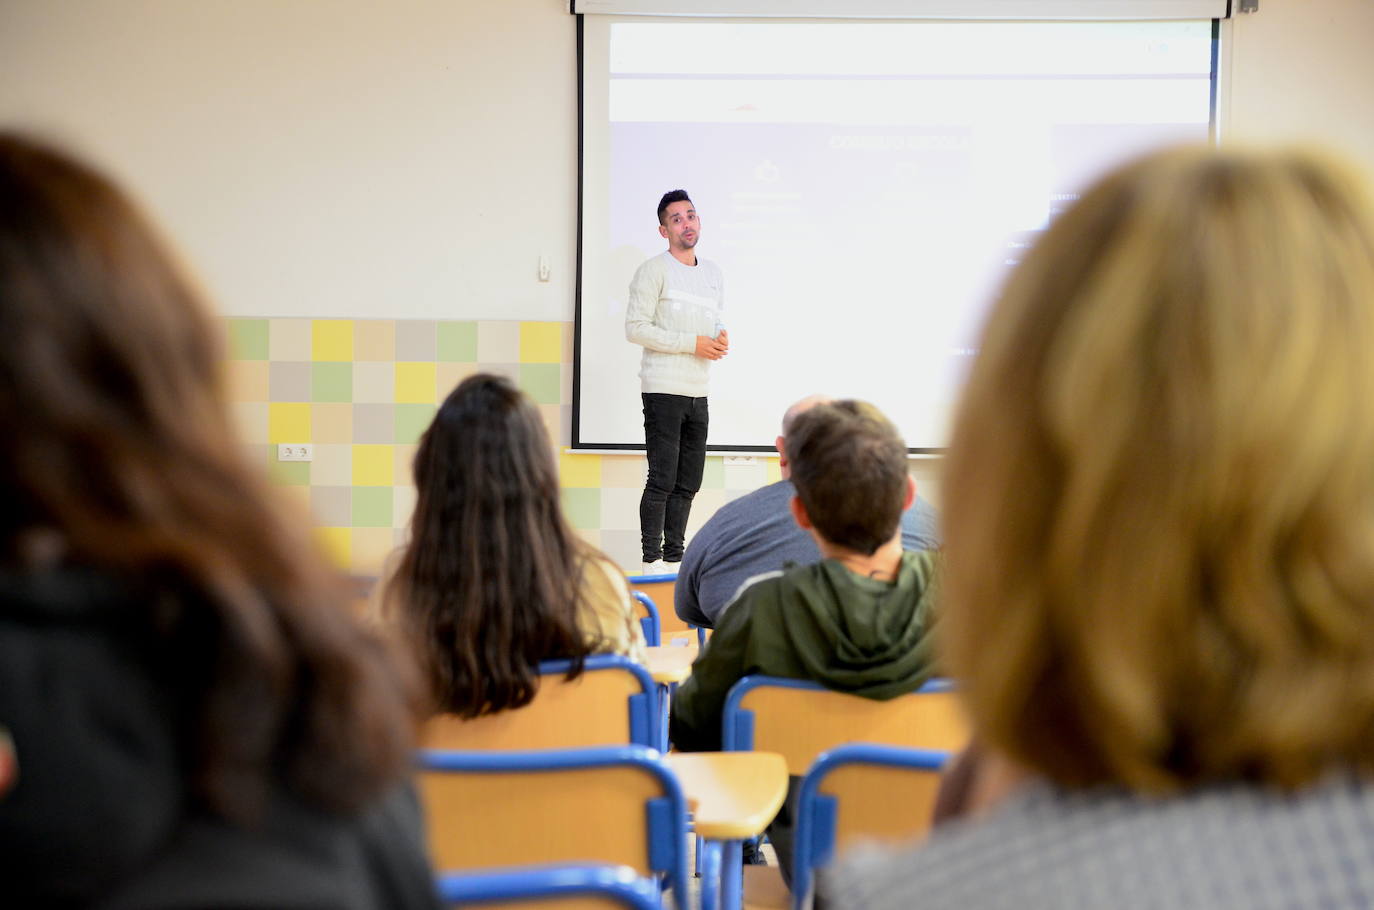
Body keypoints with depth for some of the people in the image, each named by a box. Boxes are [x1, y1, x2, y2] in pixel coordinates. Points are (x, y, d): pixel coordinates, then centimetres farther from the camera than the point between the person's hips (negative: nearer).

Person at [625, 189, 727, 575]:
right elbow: (635, 327, -13)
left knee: (688, 484, 10)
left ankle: (674, 559, 18)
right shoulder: (653, 270, -5)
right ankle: (652, 561, -1)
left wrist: (721, 337, 0)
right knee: (662, 480, -8)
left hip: (698, 393, 7)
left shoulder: (713, 273, 16)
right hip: (663, 391, -7)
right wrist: (693, 343, -15)